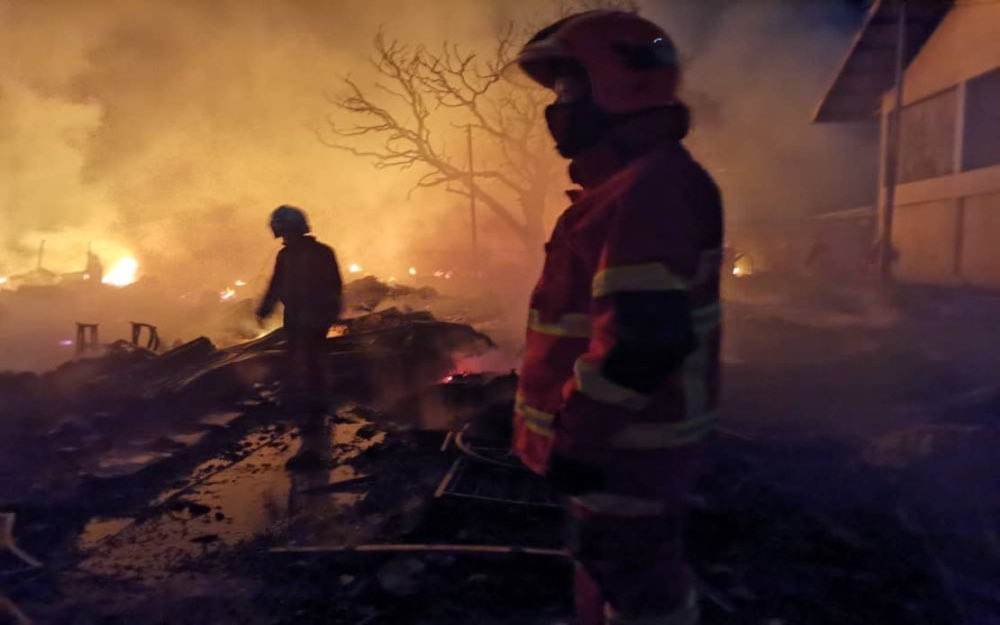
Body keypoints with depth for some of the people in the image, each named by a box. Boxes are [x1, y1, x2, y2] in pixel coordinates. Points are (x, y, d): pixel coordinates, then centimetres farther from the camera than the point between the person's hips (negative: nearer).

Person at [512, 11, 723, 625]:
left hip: (627, 446, -10)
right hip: (621, 436, 10)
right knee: (612, 572, 26)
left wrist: (574, 437, -21)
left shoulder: (649, 187, -23)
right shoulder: (627, 183, 12)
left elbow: (643, 339, -31)